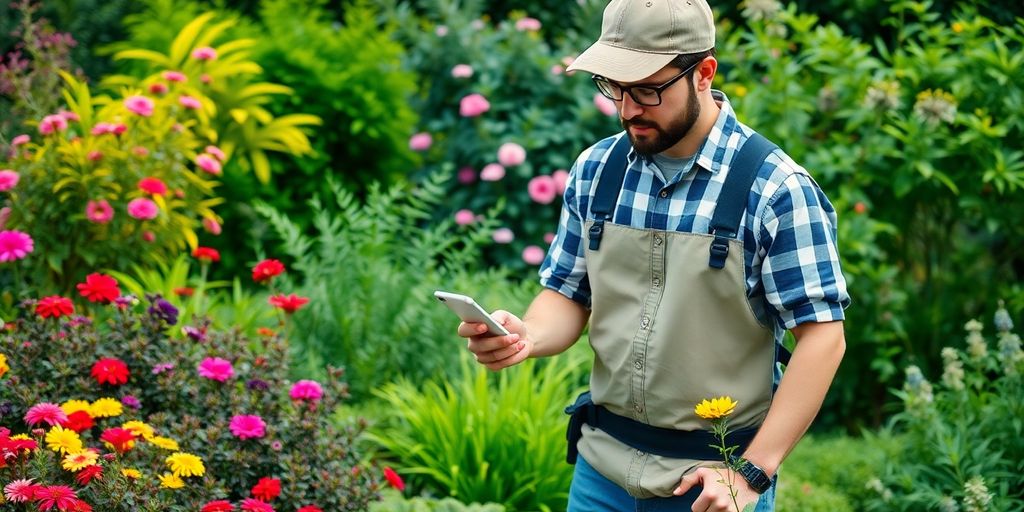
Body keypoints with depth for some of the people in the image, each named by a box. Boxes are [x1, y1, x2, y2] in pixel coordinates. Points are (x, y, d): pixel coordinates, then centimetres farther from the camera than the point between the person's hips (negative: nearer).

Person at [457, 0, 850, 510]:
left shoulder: (776, 189, -14)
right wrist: (526, 337, -14)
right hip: (603, 466, 4)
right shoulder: (595, 169, 1)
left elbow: (822, 336, -14)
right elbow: (569, 295, 9)